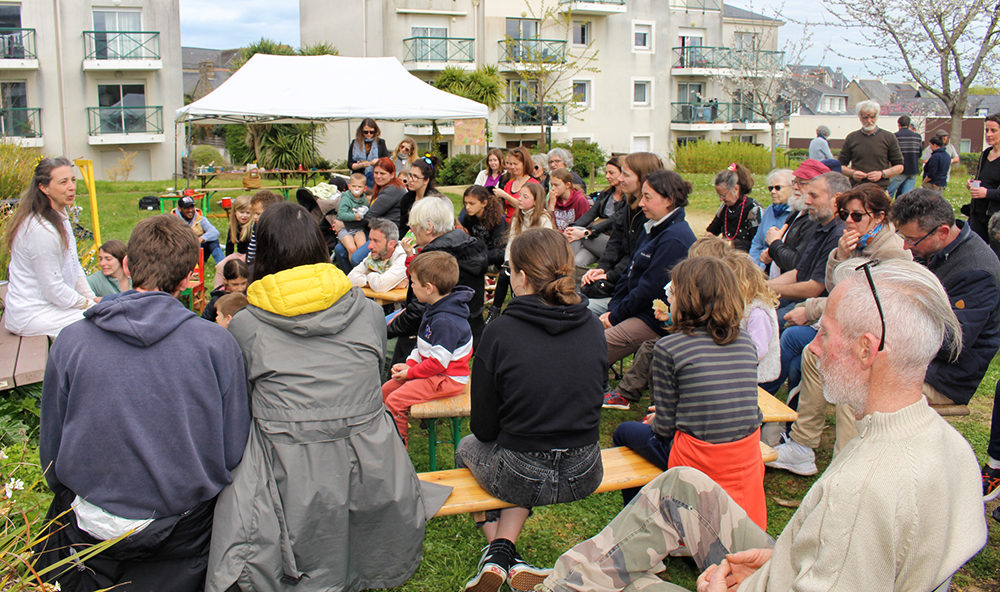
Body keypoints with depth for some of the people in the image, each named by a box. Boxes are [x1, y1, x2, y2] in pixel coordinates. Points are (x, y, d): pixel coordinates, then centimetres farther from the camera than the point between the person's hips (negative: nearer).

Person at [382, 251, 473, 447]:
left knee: (395, 401, -19)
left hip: (447, 379, -11)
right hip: (433, 372, 11)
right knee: (386, 390, 13)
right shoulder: (433, 308, 6)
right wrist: (410, 363, 3)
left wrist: (410, 372, -16)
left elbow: (439, 361, -27)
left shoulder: (445, 321, -28)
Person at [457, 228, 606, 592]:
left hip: (524, 479, -4)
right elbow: (588, 401, 9)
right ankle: (508, 551, 21)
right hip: (585, 477, 4)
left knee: (468, 448, 30)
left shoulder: (500, 332, -18)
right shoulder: (591, 326, -5)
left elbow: (483, 427, -9)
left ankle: (497, 550, 18)